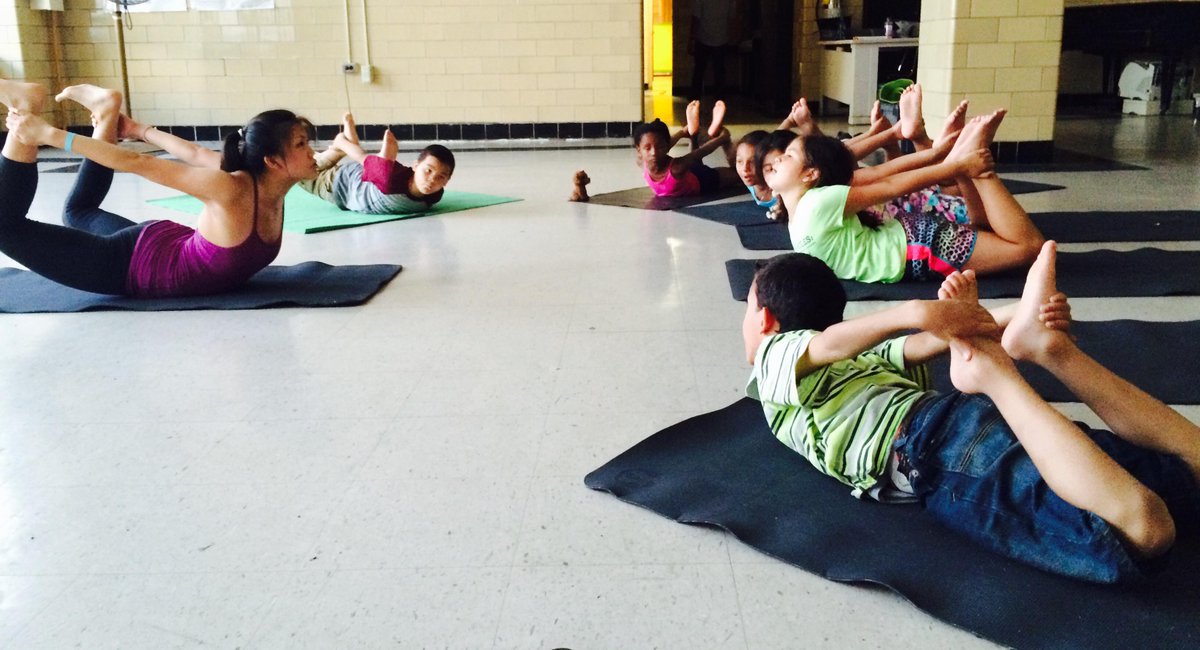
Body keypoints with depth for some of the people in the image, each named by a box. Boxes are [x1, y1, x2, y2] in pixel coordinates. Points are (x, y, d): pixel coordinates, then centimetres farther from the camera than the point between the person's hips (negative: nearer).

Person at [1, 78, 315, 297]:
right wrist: (48, 134, -21)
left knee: (78, 211, 35)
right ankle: (52, 111, 5)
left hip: (160, 250, 7)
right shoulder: (232, 190, -36)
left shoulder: (272, 184, -14)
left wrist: (140, 130, 14)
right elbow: (140, 164, -29)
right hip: (131, 266, -7)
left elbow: (197, 154, 0)